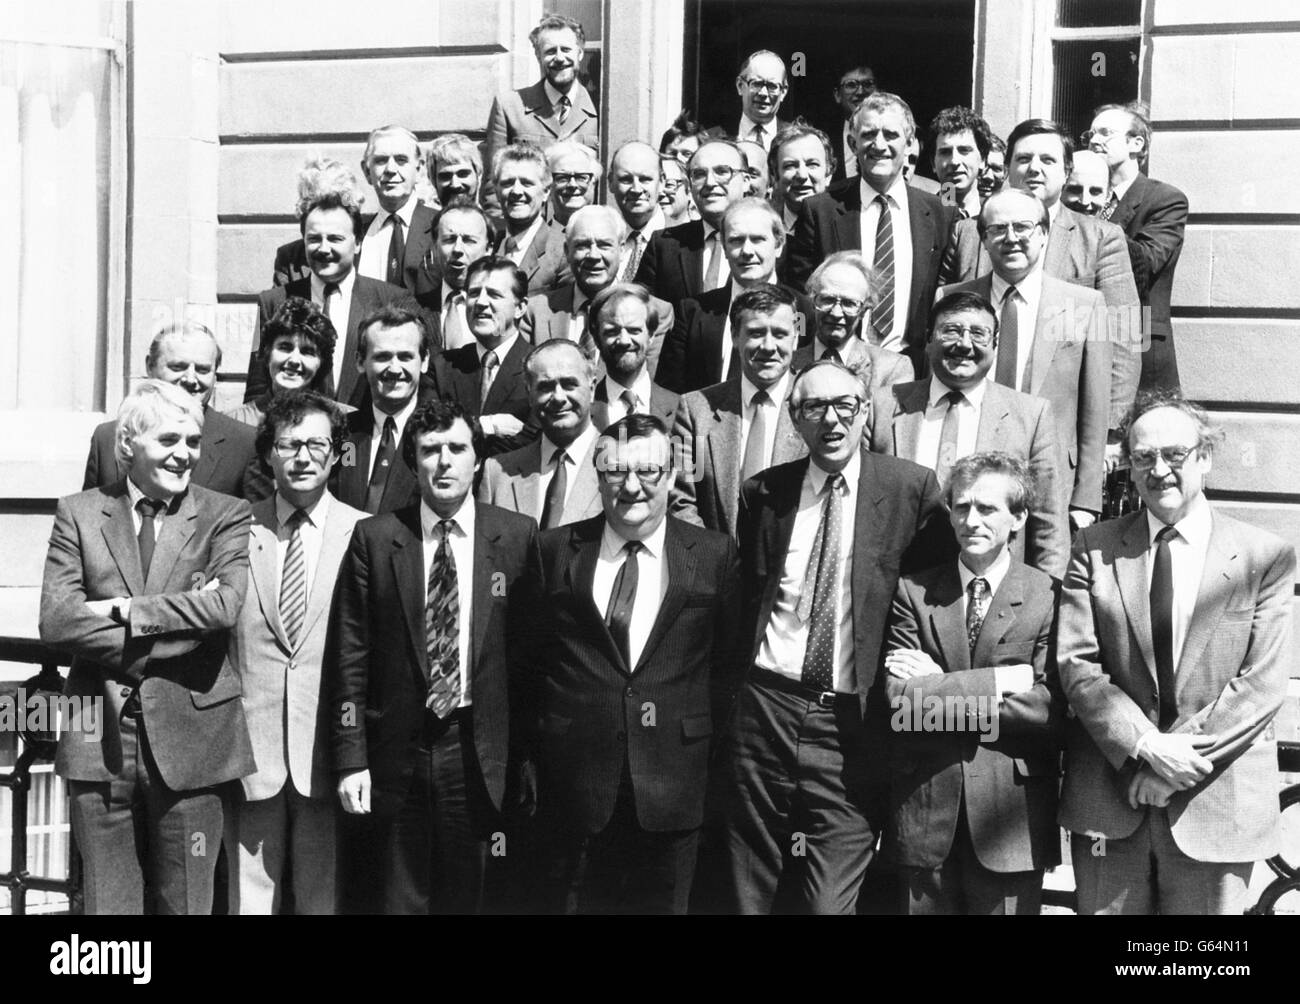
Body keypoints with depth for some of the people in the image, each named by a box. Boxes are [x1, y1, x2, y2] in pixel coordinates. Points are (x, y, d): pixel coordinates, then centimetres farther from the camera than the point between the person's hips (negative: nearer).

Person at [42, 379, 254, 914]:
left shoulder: (225, 515, 3)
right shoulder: (79, 513, 6)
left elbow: (224, 606, -14)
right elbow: (55, 622, -6)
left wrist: (122, 611, -12)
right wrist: (170, 638, -12)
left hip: (189, 736, -1)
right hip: (100, 741, 1)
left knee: (184, 903, 6)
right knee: (107, 902, 9)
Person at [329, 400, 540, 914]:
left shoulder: (517, 536, 1)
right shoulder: (374, 538, 0)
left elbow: (529, 647, 2)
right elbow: (349, 656, 0)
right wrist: (351, 759, -4)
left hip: (476, 753, 0)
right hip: (395, 751, 0)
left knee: (465, 895, 10)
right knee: (397, 897, 9)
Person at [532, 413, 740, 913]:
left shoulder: (716, 556, 2)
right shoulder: (556, 550, 4)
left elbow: (729, 661, 3)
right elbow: (531, 654, 6)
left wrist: (710, 747, -1)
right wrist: (534, 755, 4)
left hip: (673, 787, 0)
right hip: (575, 780, 1)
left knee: (662, 902, 9)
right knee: (577, 901, 9)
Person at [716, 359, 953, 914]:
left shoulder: (911, 488, -2)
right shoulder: (762, 492, 7)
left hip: (853, 726, -3)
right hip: (764, 708, 3)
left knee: (830, 901, -3)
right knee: (747, 893, 12)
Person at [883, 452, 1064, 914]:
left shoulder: (1049, 597, -2)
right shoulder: (913, 592, 3)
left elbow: (1049, 711, -12)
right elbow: (899, 699, -8)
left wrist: (940, 693, -13)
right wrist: (999, 681, -14)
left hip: (1009, 821, -1)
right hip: (923, 813, 2)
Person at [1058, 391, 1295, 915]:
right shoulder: (1094, 549, 4)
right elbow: (1076, 665, -3)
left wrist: (1183, 756, -14)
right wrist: (1145, 747, -15)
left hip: (1217, 806, -1)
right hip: (1108, 802, 1)